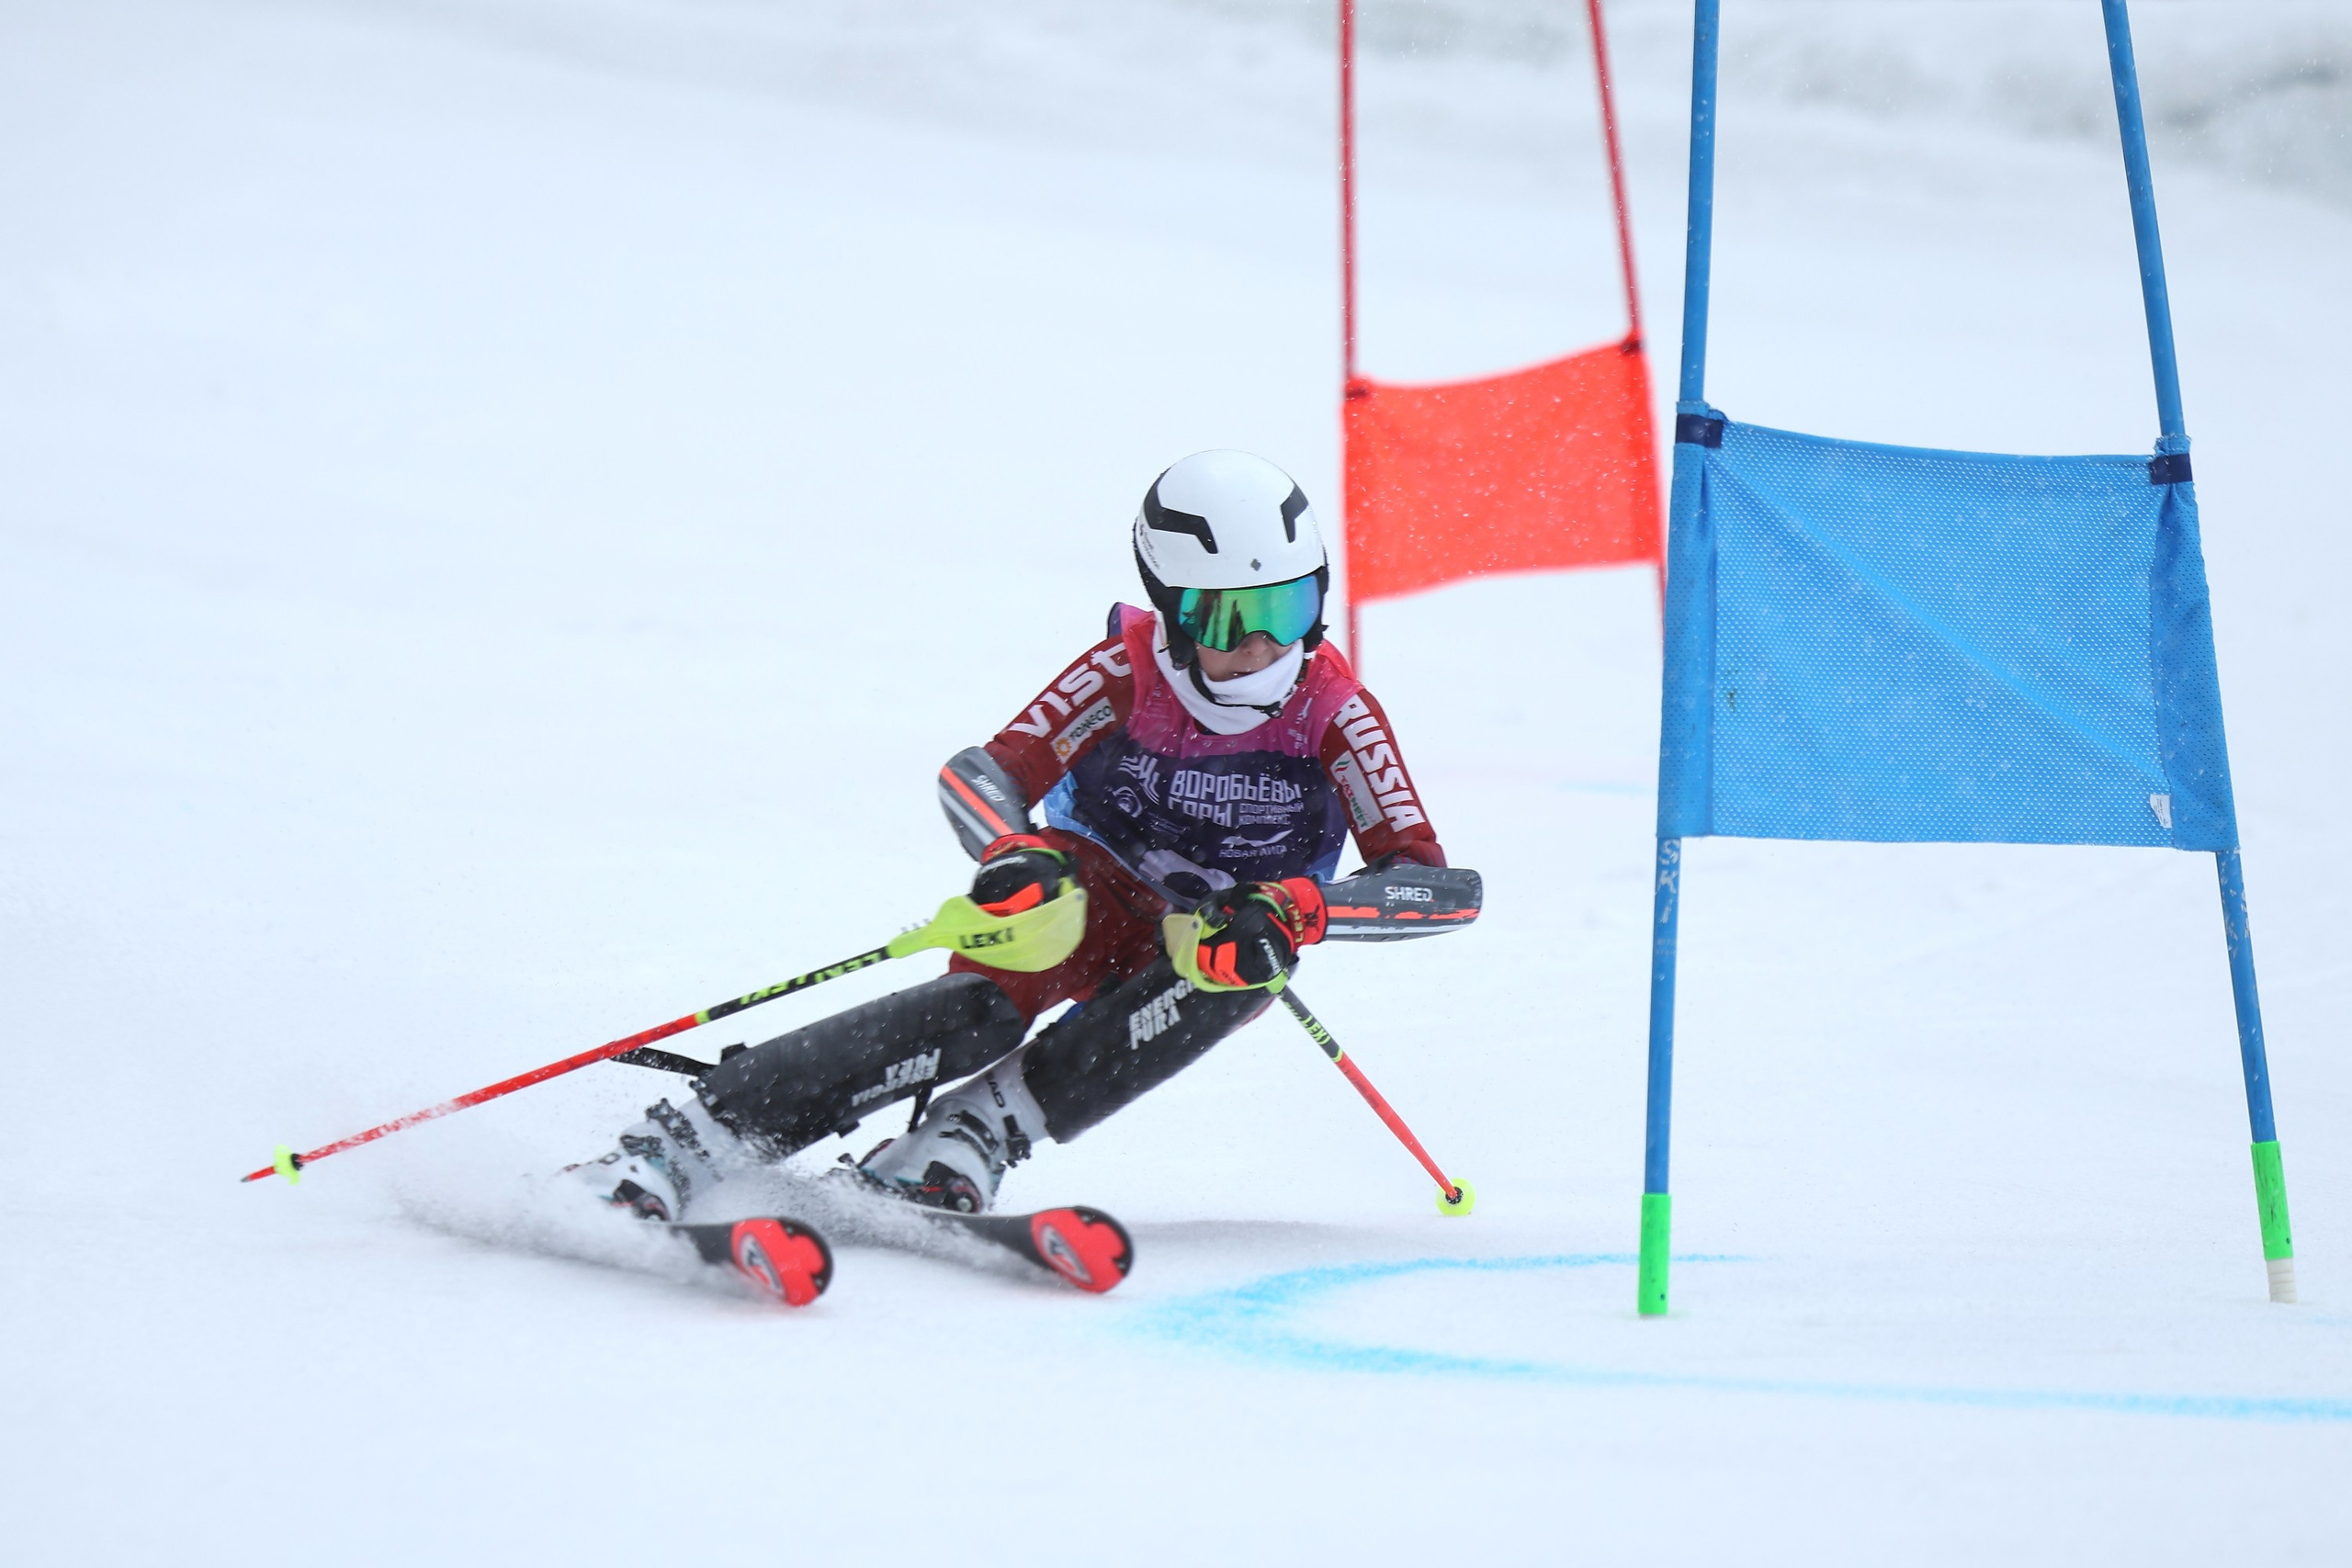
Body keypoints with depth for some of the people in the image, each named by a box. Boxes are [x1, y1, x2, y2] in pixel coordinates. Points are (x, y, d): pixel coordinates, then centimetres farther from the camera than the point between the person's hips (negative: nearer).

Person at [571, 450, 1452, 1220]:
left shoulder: (1332, 708, -18)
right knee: (979, 1010, -33)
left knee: (1244, 971, -36)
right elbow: (983, 775, -25)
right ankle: (668, 1152, -37)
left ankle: (966, 1142, -36)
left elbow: (1424, 878, -24)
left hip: (1210, 935, 1)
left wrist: (1292, 909, -42)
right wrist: (1015, 861, -49)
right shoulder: (1130, 668, -19)